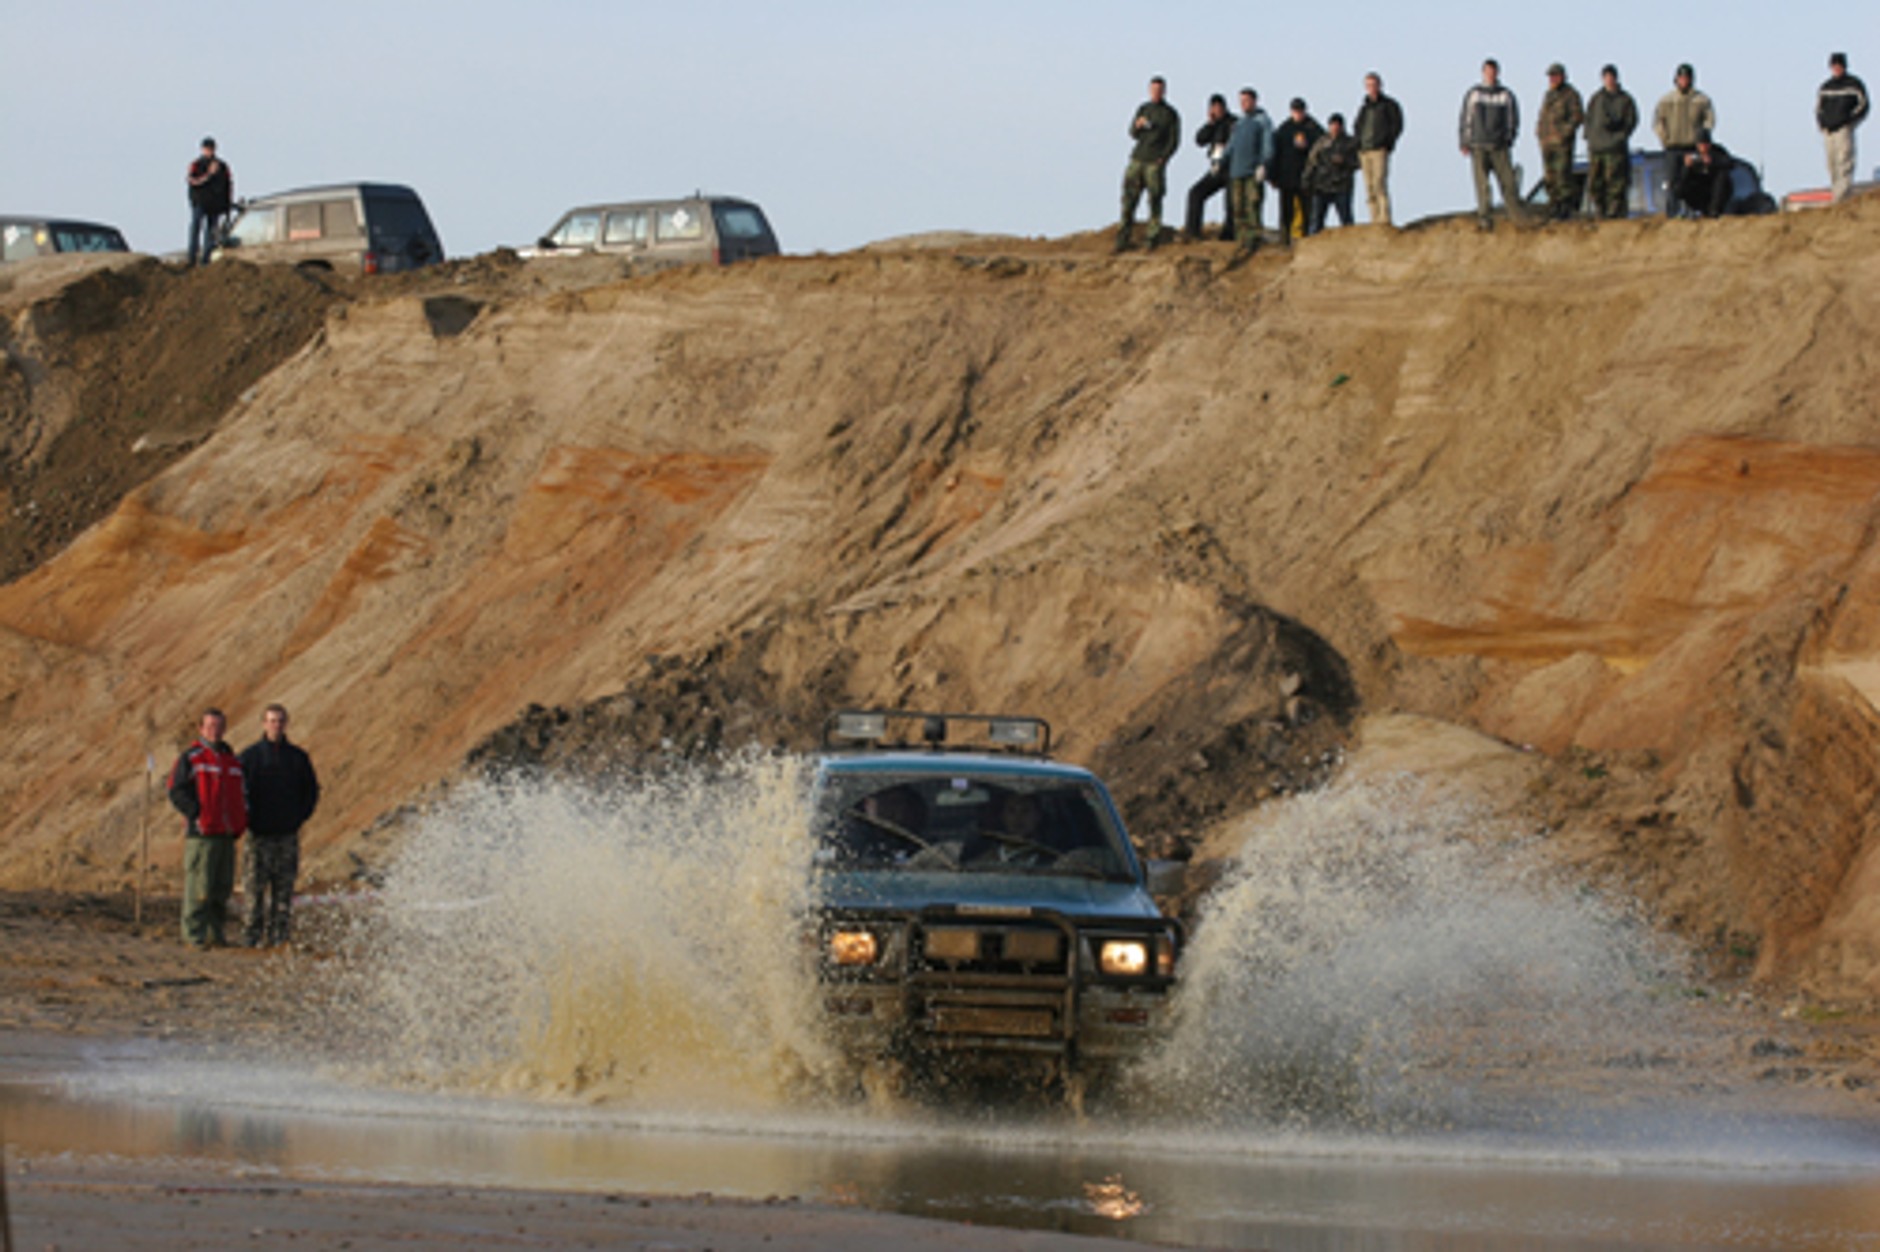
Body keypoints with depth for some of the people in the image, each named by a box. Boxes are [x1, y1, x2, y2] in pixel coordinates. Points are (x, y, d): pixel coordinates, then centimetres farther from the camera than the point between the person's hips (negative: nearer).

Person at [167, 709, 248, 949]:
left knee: (222, 888, 7)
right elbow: (177, 792, -6)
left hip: (227, 834, 6)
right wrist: (197, 815, -15)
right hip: (201, 834, -6)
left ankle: (217, 934, 14)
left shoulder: (233, 760, 18)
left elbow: (241, 793, 28)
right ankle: (195, 936, -6)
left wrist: (242, 818, 12)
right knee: (199, 887, -8)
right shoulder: (190, 758, -1)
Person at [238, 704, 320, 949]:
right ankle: (253, 935, -3)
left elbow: (312, 791, 14)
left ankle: (279, 935, 6)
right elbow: (238, 790, 5)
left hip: (288, 834, 2)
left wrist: (300, 817, 3)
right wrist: (248, 820, -4)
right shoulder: (250, 756, 2)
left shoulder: (298, 757, 7)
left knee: (284, 887, 2)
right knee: (256, 886, -5)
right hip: (260, 834, -2)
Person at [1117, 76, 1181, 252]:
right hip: (1138, 158, 4)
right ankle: (1123, 239, 1)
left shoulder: (1170, 114, 1)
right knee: (1129, 198, -2)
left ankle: (1154, 237, -1)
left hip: (1155, 162, -4)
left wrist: (1162, 159, -11)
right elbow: (1133, 134, 13)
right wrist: (1137, 126, -10)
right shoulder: (1143, 109, 14)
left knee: (1155, 200, -6)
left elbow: (1174, 141, 0)